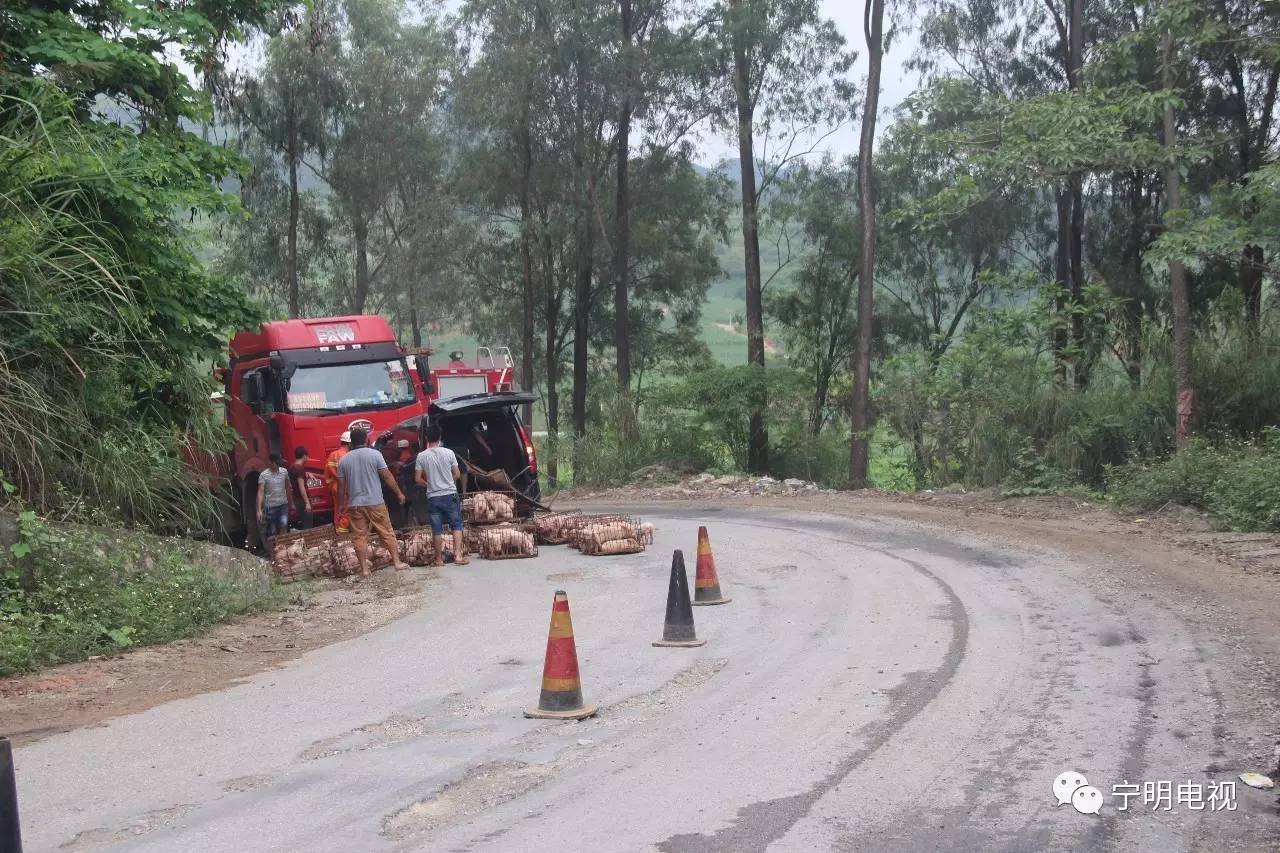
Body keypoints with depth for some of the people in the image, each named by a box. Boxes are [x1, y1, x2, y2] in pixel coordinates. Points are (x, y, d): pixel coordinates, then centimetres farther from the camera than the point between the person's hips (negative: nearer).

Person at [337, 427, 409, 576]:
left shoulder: (344, 460, 4)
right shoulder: (374, 454, -4)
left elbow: (342, 485, 7)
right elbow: (387, 477, -5)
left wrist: (343, 503, 19)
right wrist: (399, 493, 5)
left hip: (355, 504, 2)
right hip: (375, 502, -2)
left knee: (359, 537, 5)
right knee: (387, 533, 8)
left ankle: (364, 569, 4)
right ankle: (397, 562, 11)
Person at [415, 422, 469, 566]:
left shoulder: (422, 456, -5)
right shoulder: (448, 453, -6)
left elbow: (418, 479, -2)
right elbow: (457, 475, 2)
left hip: (433, 497, 1)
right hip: (450, 495, -1)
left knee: (437, 529, 7)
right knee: (456, 525, 7)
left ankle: (439, 558, 12)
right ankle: (458, 555, -3)